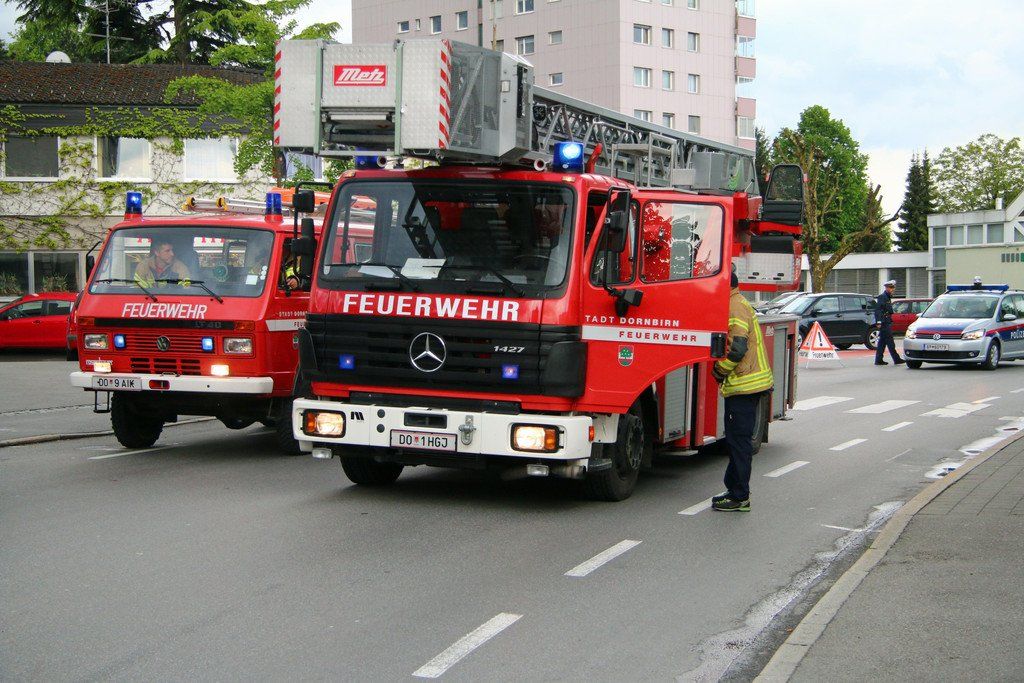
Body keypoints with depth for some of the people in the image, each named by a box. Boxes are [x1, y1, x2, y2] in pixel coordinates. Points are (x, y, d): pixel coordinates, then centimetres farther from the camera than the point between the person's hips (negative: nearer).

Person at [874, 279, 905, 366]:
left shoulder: (888, 297, 19)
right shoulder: (882, 297, -12)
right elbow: (878, 310, -19)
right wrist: (879, 322, -25)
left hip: (887, 322, 10)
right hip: (884, 323, -10)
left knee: (882, 342, 9)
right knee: (890, 342, -7)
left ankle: (879, 360, 11)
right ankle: (896, 359, -7)